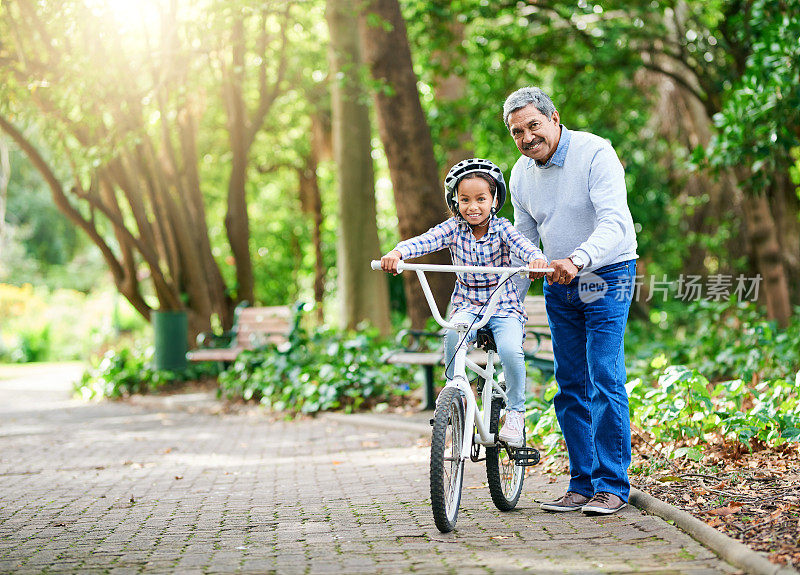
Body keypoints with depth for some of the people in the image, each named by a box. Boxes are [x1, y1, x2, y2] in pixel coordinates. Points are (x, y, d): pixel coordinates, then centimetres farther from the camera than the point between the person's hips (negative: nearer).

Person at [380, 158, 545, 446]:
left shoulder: (502, 229, -6)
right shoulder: (454, 228, -3)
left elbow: (523, 245, -25)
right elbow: (424, 240, -19)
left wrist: (537, 259, -49)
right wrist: (398, 252, -40)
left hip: (504, 306, -1)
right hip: (467, 306, 1)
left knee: (510, 349, -27)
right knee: (453, 336, -31)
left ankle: (516, 411, -5)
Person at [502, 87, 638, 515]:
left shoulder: (595, 153, -17)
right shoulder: (521, 175, 3)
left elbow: (613, 223, -28)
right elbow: (525, 242, 13)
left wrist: (577, 260, -45)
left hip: (606, 276, -6)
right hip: (559, 286, 6)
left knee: (604, 380, -11)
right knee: (570, 387, 7)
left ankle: (612, 486, -3)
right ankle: (582, 484, 15)